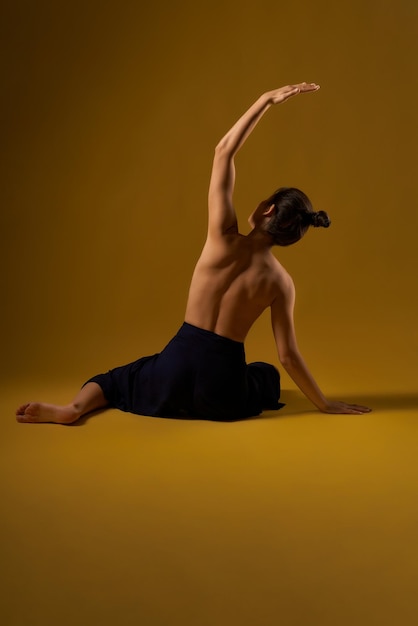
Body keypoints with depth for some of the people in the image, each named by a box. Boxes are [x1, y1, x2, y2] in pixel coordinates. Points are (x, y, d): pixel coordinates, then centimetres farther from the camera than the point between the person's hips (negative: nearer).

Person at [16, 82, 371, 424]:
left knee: (116, 380, 30)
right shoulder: (281, 282, -7)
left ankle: (73, 408, 1)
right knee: (267, 375, 37)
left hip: (178, 365, -1)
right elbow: (288, 356, -3)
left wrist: (266, 100, -5)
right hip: (221, 397, 1)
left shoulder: (225, 239, -11)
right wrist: (324, 404, 9)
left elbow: (224, 152, -7)